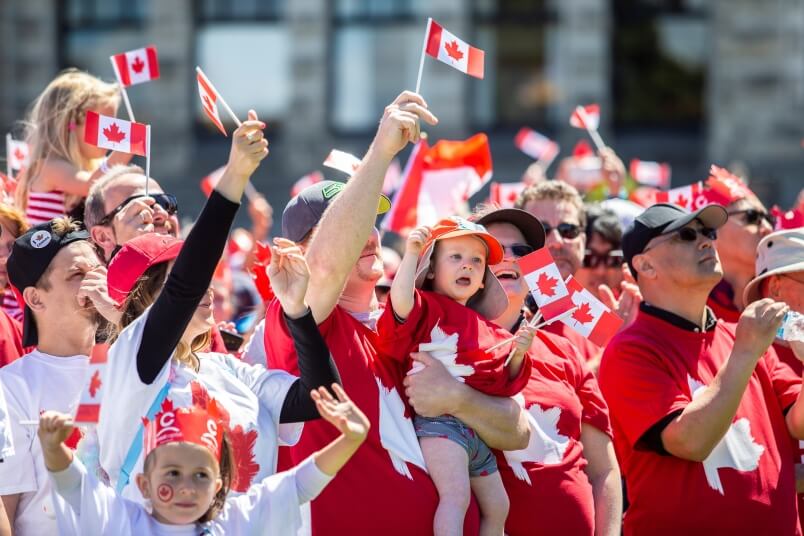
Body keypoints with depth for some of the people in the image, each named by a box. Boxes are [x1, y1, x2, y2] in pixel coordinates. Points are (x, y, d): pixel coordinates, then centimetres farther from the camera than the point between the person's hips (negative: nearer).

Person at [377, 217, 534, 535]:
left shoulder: (487, 329, 20)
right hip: (439, 422, -9)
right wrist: (412, 253, -25)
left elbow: (505, 385, 21)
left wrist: (517, 354, 3)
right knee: (456, 495, -26)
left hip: (480, 434, 9)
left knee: (496, 507, 17)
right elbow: (401, 303, -24)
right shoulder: (429, 309, 0)